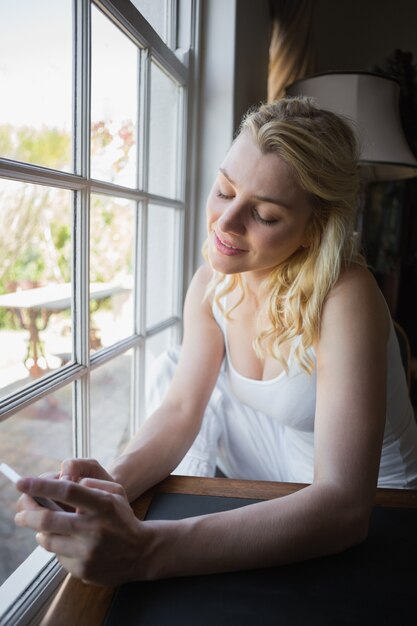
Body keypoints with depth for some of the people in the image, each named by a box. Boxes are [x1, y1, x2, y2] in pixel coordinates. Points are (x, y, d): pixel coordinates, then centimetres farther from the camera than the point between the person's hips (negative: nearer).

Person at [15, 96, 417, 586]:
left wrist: (147, 553, -48)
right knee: (170, 367, -5)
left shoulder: (344, 296, -32)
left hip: (376, 503, -4)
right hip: (292, 482, 5)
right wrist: (115, 484, -34)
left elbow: (344, 506, -39)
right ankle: (181, 506, 11)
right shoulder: (212, 283, -12)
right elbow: (180, 408, -13)